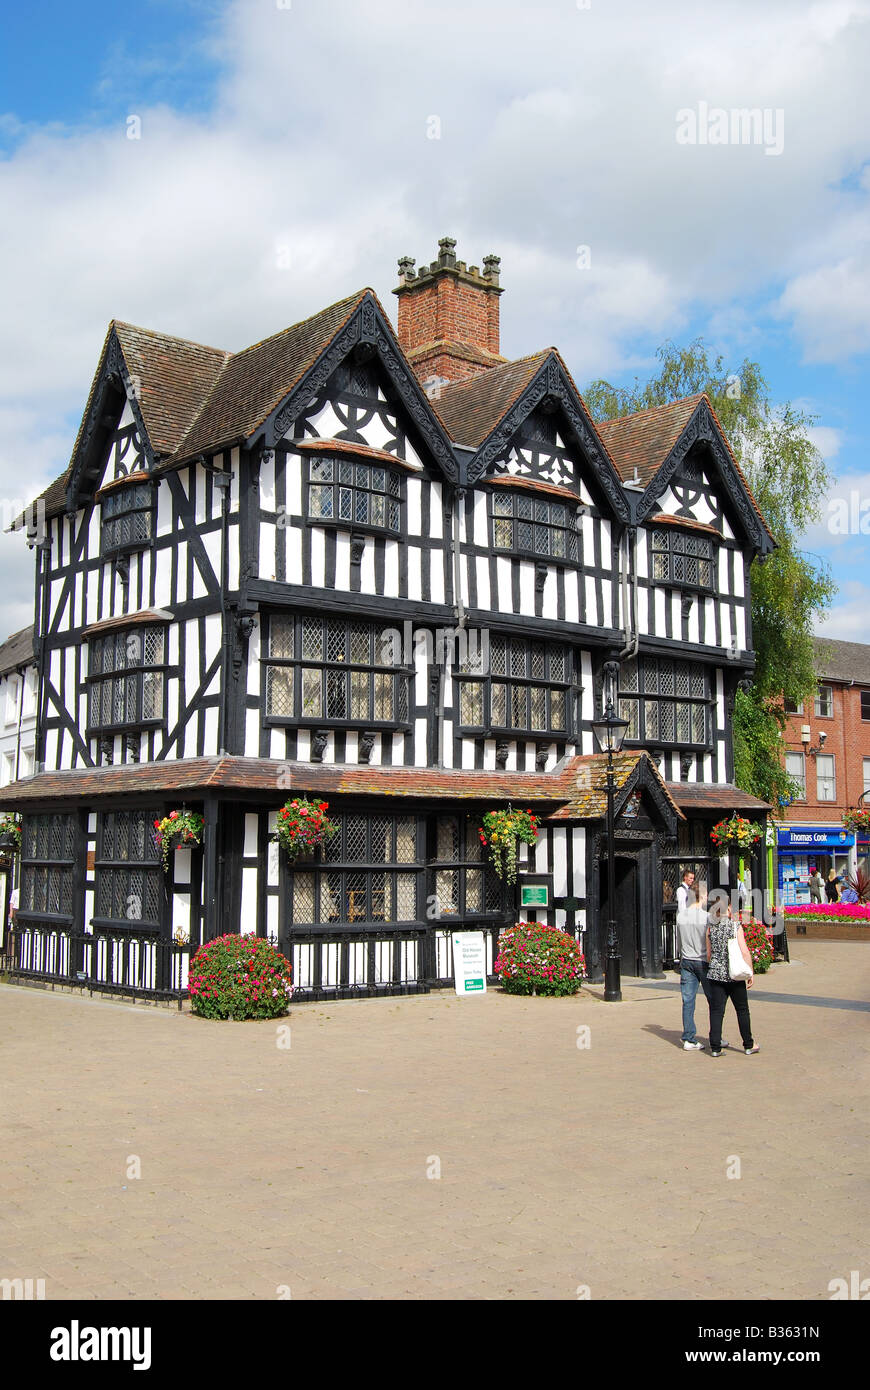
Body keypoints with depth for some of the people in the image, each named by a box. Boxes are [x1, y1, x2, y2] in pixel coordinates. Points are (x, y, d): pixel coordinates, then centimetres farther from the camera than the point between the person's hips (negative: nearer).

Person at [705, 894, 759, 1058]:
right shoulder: (736, 926, -7)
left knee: (716, 1011, 4)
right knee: (742, 1010, 12)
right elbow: (745, 952, -11)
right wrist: (750, 973, -3)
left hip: (715, 974, 2)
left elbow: (709, 953, 8)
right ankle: (749, 1045, 21)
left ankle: (715, 1048, 0)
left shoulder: (711, 928, 2)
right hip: (734, 976, -2)